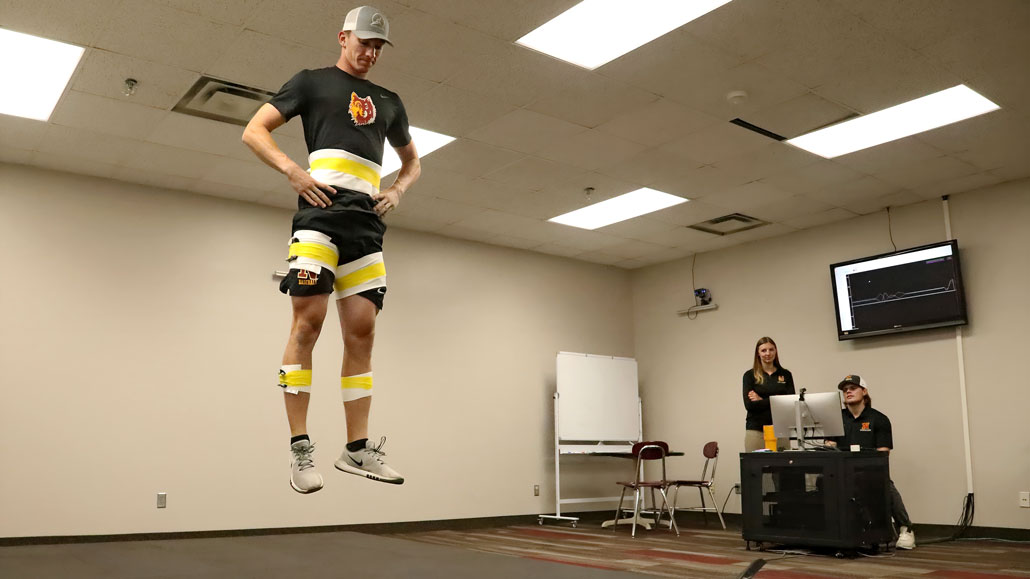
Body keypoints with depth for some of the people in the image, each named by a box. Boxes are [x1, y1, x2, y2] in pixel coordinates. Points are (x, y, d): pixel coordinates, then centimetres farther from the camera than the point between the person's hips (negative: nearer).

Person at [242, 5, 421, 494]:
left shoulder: (388, 103, 26)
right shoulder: (312, 81, 14)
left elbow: (412, 160, 36)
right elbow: (254, 131, 8)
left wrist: (398, 189, 14)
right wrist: (293, 171, -8)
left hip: (367, 220, 5)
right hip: (321, 208, -4)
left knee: (362, 331, -1)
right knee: (309, 320, -13)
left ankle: (358, 449, 4)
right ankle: (300, 448, -9)